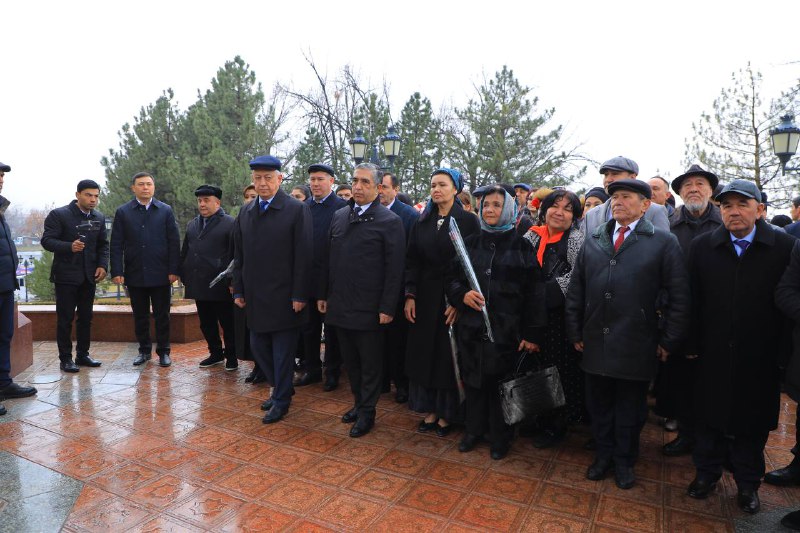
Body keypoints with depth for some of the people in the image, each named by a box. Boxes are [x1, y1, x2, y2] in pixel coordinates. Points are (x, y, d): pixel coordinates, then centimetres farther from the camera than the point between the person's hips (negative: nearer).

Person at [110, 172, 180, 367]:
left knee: (162, 316, 6)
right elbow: (116, 245, 3)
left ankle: (163, 351, 17)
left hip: (161, 275, -1)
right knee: (140, 316, 11)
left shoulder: (166, 211, 3)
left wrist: (173, 270, -6)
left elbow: (174, 242, 0)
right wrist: (116, 272, -5)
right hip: (134, 274, 1)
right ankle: (144, 350, 24)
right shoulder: (123, 212, 5)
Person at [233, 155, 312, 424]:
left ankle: (282, 399, 22)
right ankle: (280, 388, 35)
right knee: (258, 347, 15)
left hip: (284, 297, -6)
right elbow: (238, 255, 13)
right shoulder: (246, 212, 9)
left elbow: (303, 256, -12)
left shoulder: (297, 210, -9)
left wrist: (299, 295, -14)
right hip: (255, 297, 6)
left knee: (283, 349, 5)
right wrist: (239, 290, 8)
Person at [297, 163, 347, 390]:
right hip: (308, 278, 5)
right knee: (309, 327, 15)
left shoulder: (342, 207, -8)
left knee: (332, 329, 9)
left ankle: (332, 372, 24)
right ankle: (311, 369, 30)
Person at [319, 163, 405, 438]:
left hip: (369, 308, -5)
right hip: (339, 305, 6)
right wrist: (323, 294, 11)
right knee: (351, 360, 18)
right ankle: (358, 402, 35)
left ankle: (367, 412, 25)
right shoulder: (339, 216, 8)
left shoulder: (389, 221, -9)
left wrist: (387, 308, -14)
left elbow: (394, 269, -12)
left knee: (370, 363, 9)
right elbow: (329, 259, 12)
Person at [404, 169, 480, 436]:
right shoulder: (422, 222, 8)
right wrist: (410, 295, -3)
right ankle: (429, 410, 24)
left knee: (448, 356, 5)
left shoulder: (469, 221, -5)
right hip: (425, 297, 4)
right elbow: (412, 261, 6)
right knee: (424, 353, 9)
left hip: (454, 297, -4)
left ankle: (446, 414, 21)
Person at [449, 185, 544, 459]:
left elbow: (532, 292, -3)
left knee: (501, 383, 8)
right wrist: (462, 294, -12)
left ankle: (500, 437, 29)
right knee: (473, 380, 12)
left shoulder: (521, 246, -2)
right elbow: (452, 279, 10)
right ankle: (474, 429, 33)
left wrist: (531, 333, -7)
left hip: (506, 328, -2)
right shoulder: (469, 243, 7)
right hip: (471, 326, 3)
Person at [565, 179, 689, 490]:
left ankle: (624, 461, 35)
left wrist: (670, 340, -6)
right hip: (595, 344, 3)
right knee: (599, 406, 17)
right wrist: (575, 332, 6)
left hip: (636, 347, -3)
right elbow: (575, 291, 9)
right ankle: (603, 455, 37)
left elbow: (679, 297, -4)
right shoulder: (593, 241, 7)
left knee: (630, 410, 14)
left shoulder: (664, 242, -3)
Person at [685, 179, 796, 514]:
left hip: (760, 360, -1)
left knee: (753, 423, 15)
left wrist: (783, 352, -8)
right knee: (710, 417, 15)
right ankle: (707, 472, 34)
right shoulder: (702, 247, -2)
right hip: (713, 357, 1)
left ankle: (747, 483, 34)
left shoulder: (785, 246, -6)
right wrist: (692, 345, -2)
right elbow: (693, 301, -2)